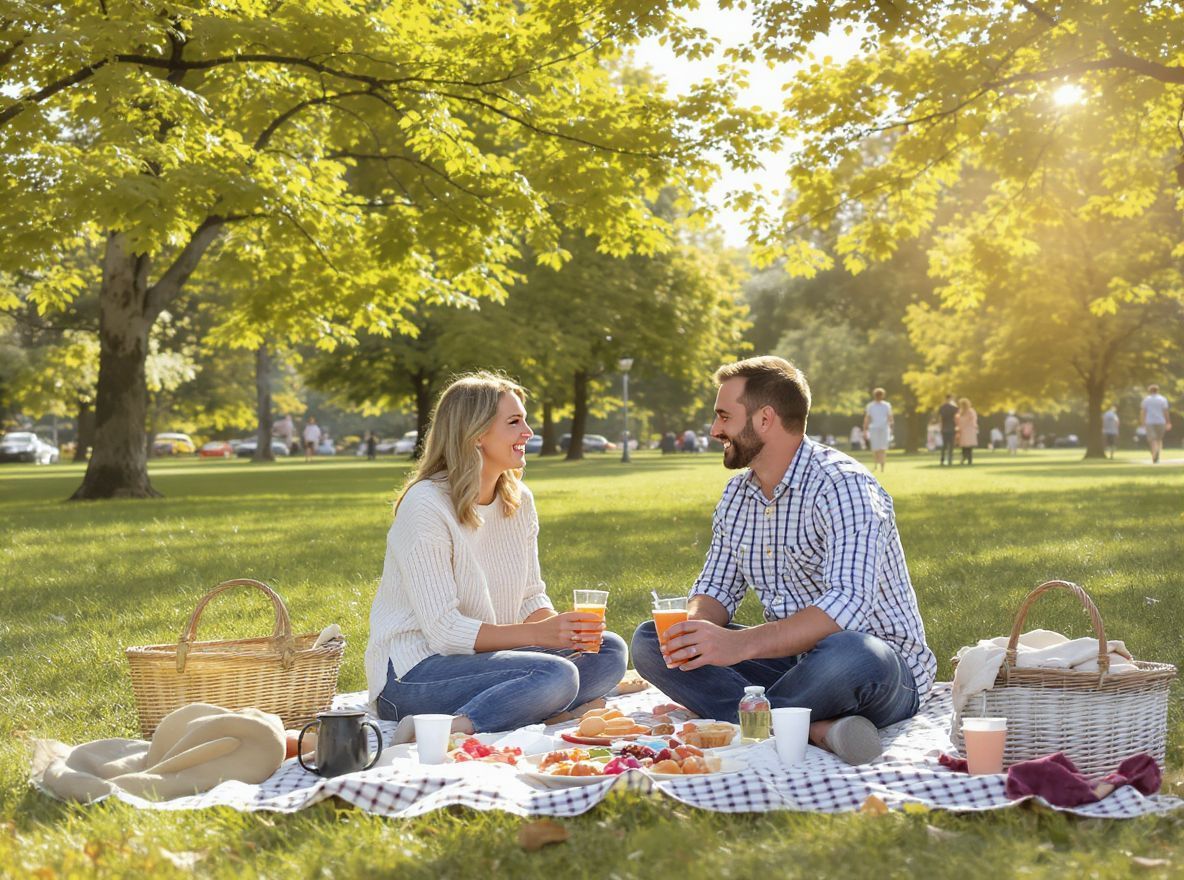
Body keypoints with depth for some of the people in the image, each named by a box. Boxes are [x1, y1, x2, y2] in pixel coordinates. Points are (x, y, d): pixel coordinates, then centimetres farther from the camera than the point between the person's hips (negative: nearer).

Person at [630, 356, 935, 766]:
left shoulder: (842, 485, -17)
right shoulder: (738, 494, 9)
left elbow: (847, 604, -31)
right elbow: (716, 587, 13)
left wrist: (741, 644, -40)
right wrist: (696, 628, -13)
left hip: (880, 670, -8)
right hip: (790, 662, 8)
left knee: (849, 654, -43)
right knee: (650, 642, -8)